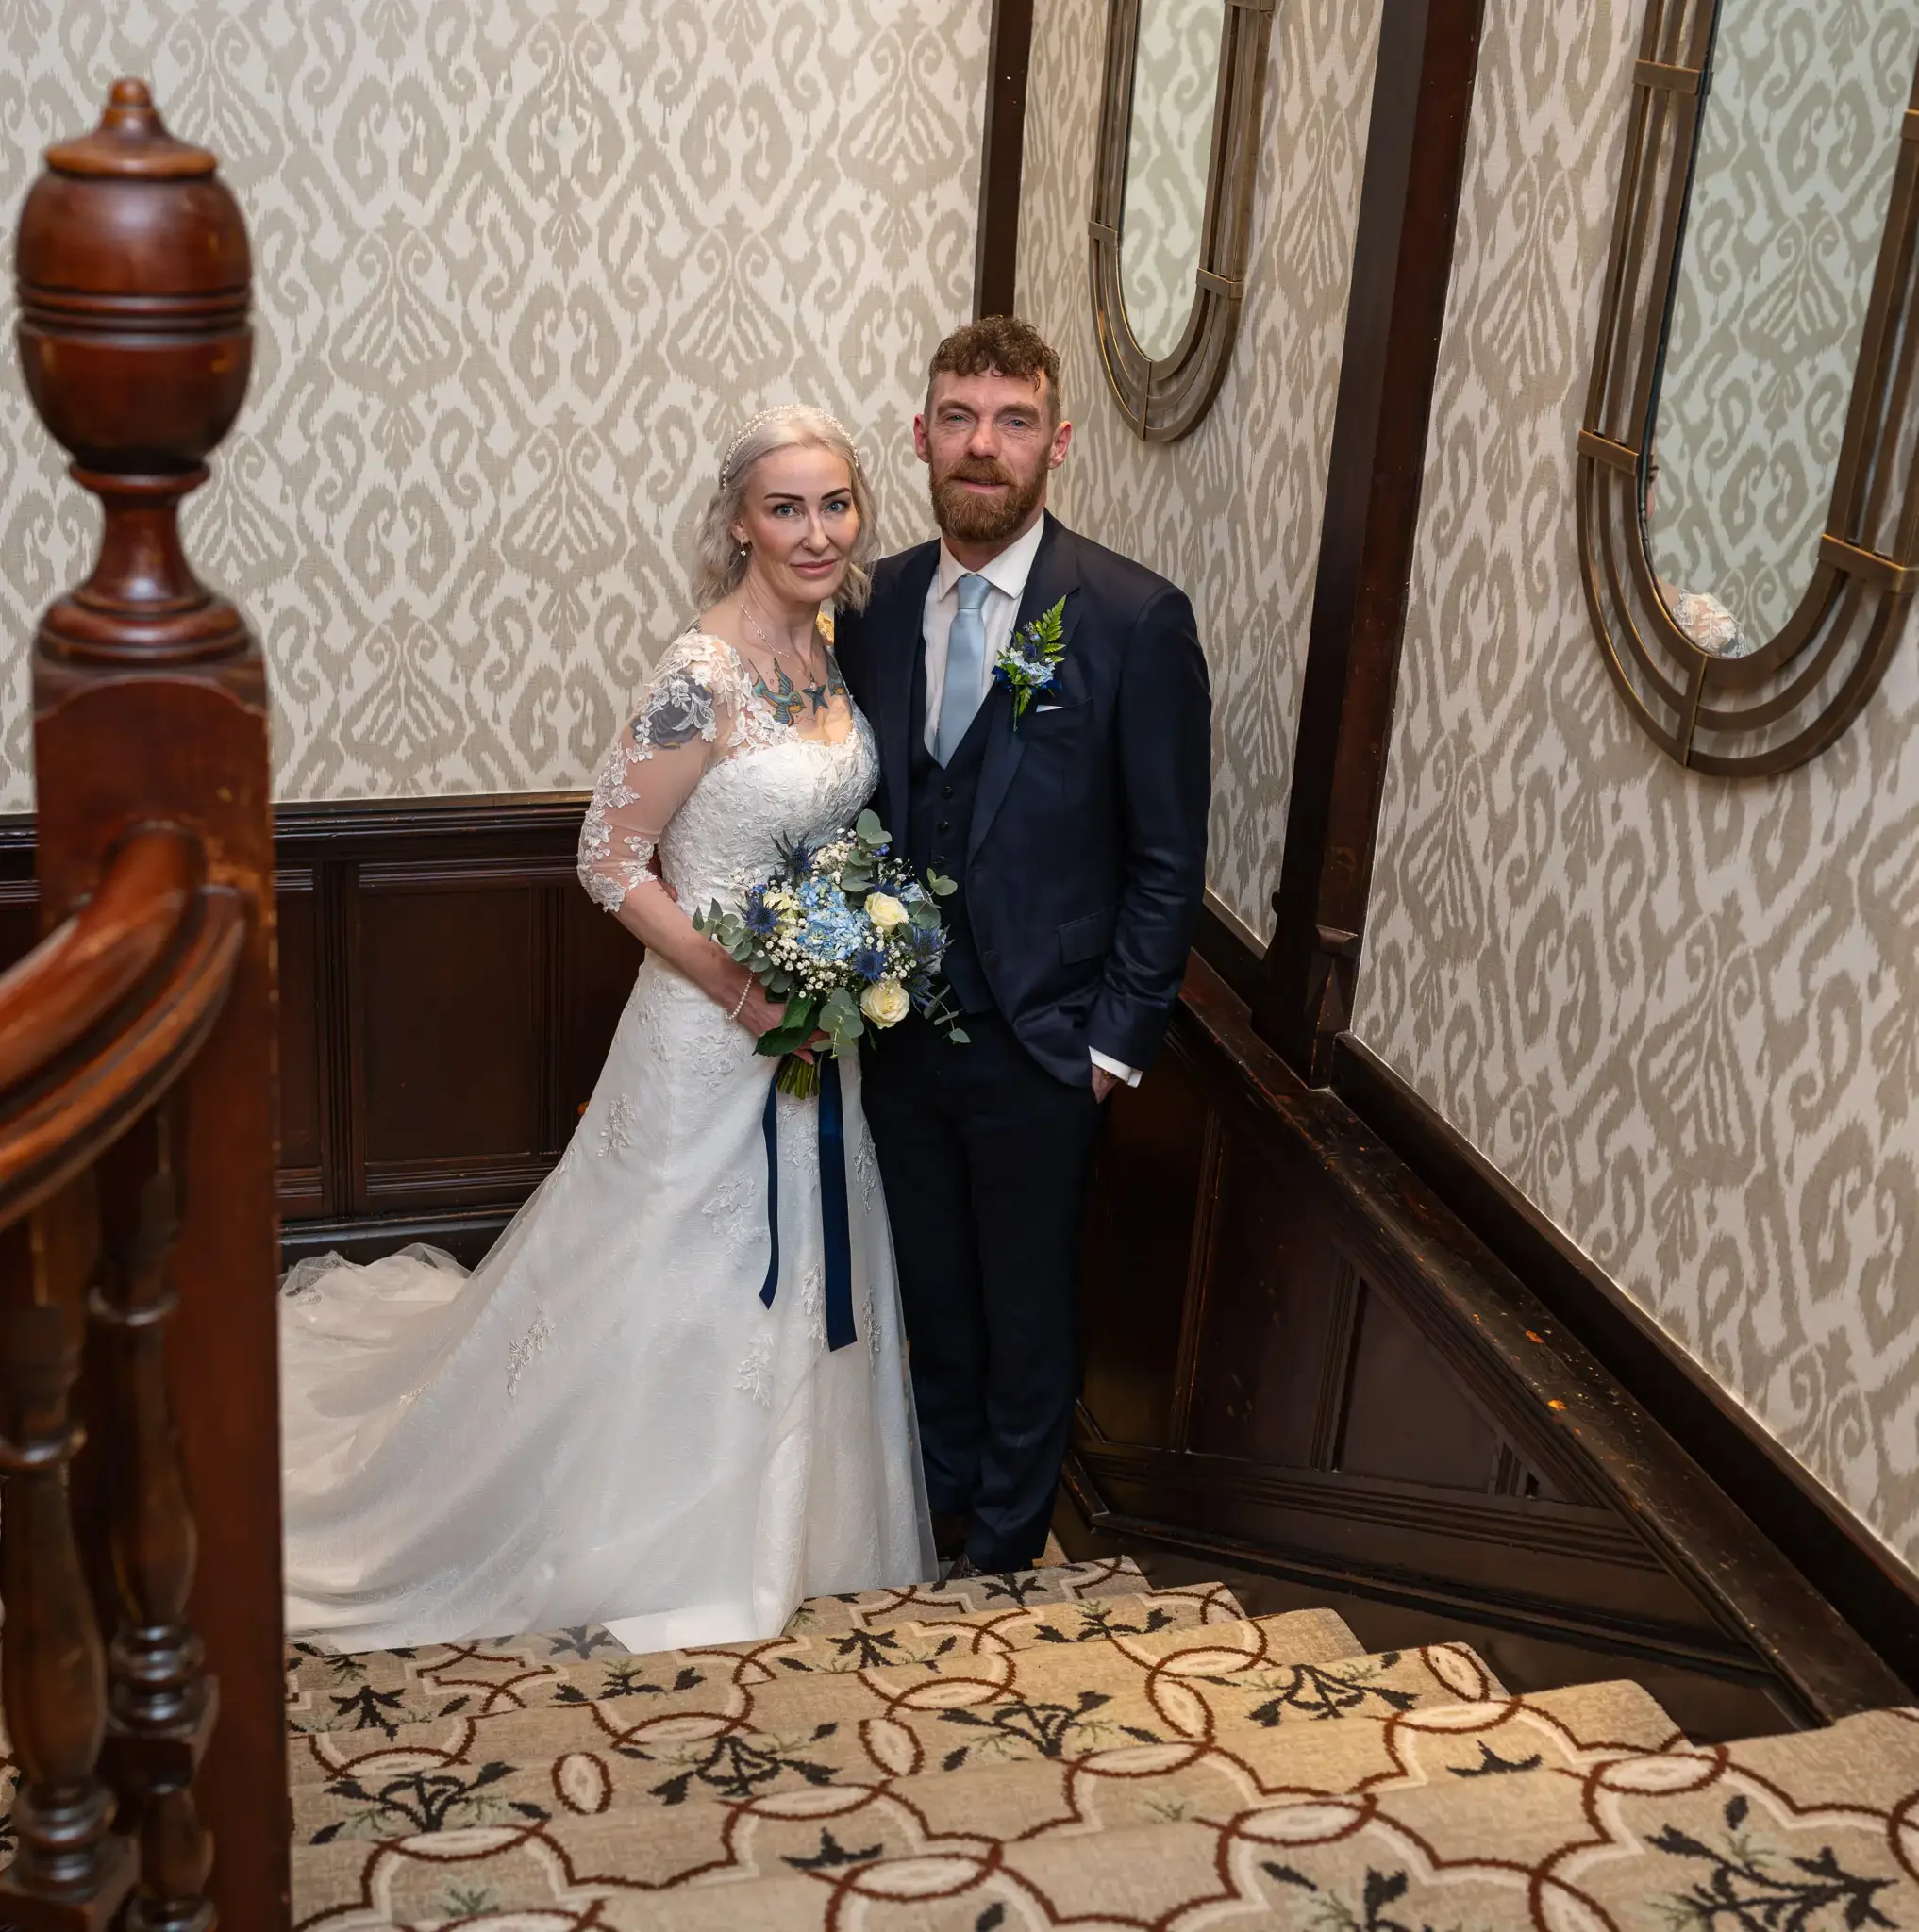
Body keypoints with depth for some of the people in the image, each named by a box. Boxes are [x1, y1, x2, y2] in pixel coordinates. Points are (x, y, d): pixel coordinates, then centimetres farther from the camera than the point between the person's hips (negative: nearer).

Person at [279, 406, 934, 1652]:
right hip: (714, 1029, -8)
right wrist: (747, 994, -21)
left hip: (816, 1023, 8)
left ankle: (764, 1512, 45)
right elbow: (611, 861, -20)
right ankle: (645, 1537, 34)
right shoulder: (704, 678, -23)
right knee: (680, 1285, 10)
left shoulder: (827, 648, 1)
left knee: (789, 1283, 22)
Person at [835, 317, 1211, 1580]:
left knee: (1028, 1312, 14)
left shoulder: (1136, 618, -15)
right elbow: (861, 804, 10)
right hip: (900, 1026, 4)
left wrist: (1117, 1039, -12)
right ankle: (940, 1494, 45)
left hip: (1038, 1045, -4)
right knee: (933, 1290, 22)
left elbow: (1169, 858, -11)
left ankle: (1004, 1543, 37)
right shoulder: (879, 602, 0)